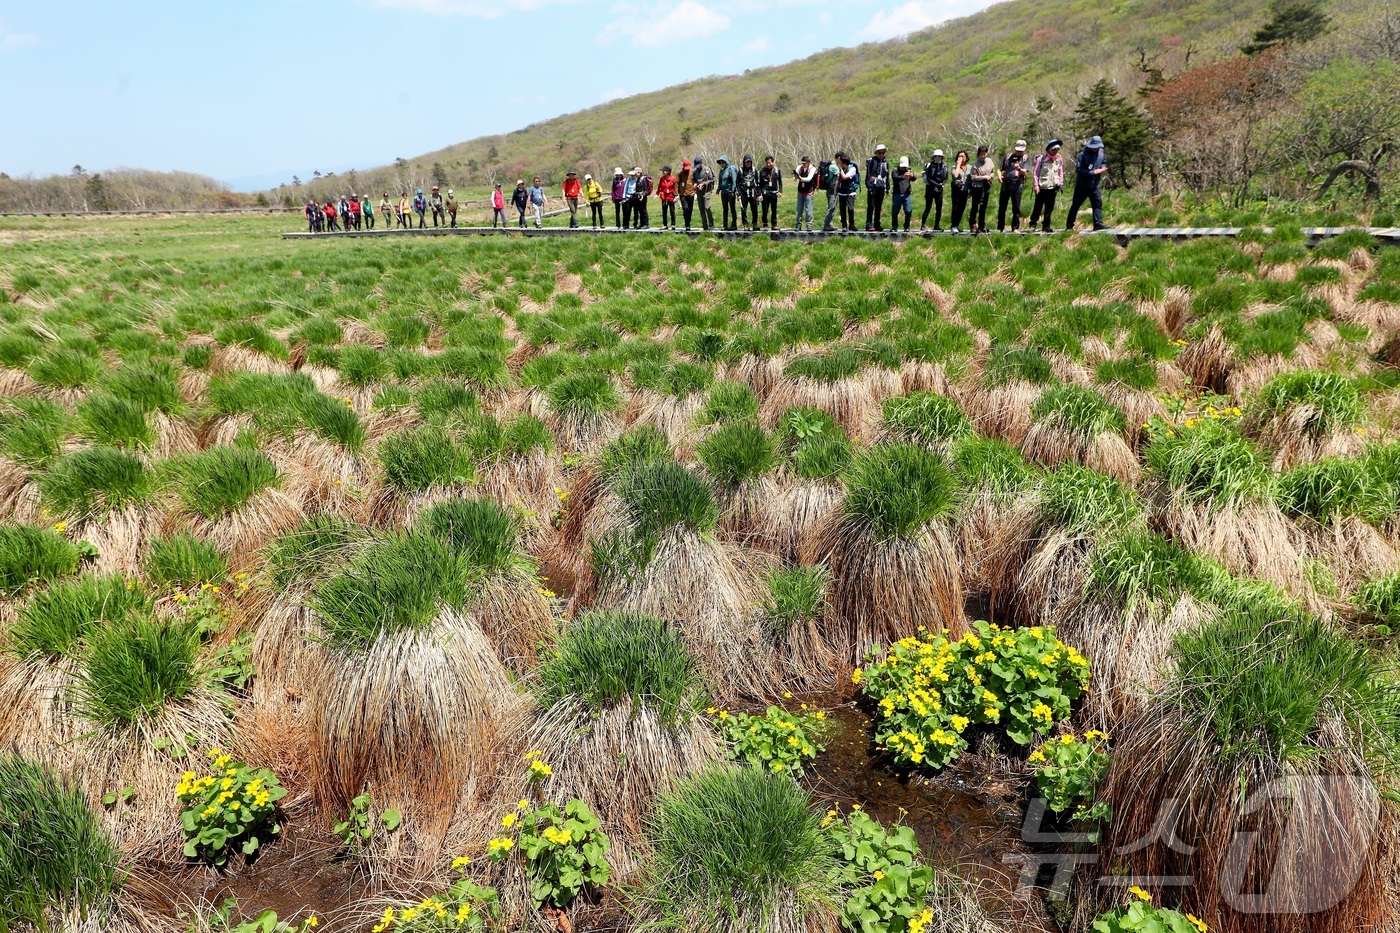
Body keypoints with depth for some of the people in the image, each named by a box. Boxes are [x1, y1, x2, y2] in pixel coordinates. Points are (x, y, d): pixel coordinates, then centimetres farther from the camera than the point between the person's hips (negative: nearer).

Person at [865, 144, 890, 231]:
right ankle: (869, 224, -3)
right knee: (871, 206, -6)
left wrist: (887, 187, 16)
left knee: (879, 207, 8)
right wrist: (869, 186, -12)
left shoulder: (886, 162, 13)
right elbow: (868, 174, -6)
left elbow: (887, 175, 19)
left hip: (881, 187, 5)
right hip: (873, 187, -5)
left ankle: (877, 224, 14)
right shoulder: (871, 161, -3)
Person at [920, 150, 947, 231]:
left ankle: (937, 226, 9)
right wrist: (937, 184, -17)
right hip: (930, 188, -4)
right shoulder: (929, 165, -5)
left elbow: (946, 178, 7)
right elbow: (928, 178, -10)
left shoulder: (944, 166, 7)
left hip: (939, 189, 4)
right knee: (928, 207, -7)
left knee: (939, 208, 2)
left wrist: (941, 184, -11)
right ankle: (923, 225, -2)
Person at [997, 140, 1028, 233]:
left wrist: (1019, 168, -28)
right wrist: (999, 175, -9)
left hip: (1017, 186, -2)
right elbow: (1000, 169, 14)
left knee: (1016, 208, -1)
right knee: (1001, 208, 5)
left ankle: (1015, 228, 6)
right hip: (1005, 185, 2)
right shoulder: (1008, 156, 12)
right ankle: (1000, 228, 13)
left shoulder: (1025, 158, 5)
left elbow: (1024, 172, -7)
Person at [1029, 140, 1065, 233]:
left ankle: (1046, 226, 13)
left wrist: (1060, 184, 11)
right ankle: (1033, 224, 10)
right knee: (1038, 207, -1)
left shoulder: (1059, 159, 7)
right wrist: (1036, 185, -8)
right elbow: (1035, 173, -3)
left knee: (1049, 208, 6)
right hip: (1041, 187, -4)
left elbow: (1061, 173, 17)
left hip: (1053, 188, 4)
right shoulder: (1041, 159, -6)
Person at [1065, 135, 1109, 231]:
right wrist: (1094, 172, -21)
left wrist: (1103, 168, -2)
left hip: (1095, 185, 5)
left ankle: (1098, 223, -3)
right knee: (1075, 205, 3)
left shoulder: (1101, 154, 4)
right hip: (1082, 185, -5)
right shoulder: (1083, 155, -15)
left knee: (1098, 203, -3)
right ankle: (1069, 225, 11)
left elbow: (1104, 162, 22)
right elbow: (1079, 170, -21)